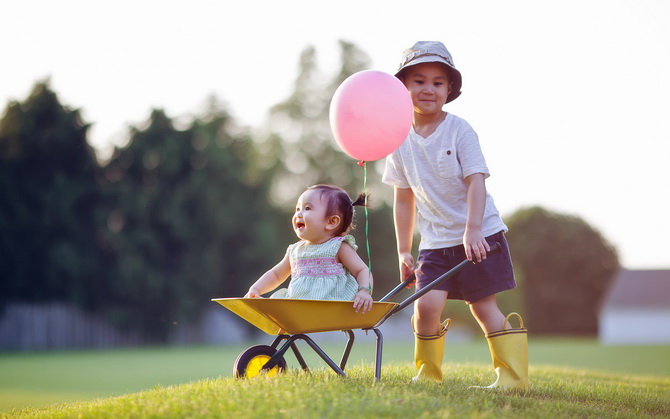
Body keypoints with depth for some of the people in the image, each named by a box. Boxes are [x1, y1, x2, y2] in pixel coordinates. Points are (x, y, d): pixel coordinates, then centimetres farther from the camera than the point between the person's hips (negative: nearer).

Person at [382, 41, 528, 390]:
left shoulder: (459, 130, -8)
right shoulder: (401, 140, 3)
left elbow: (476, 181, -15)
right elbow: (404, 199, 10)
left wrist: (472, 230, -26)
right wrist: (403, 251, 9)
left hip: (478, 234, -3)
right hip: (435, 241, 3)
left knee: (482, 306, -3)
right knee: (426, 305, -11)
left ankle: (513, 376, 7)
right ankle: (428, 374, 8)